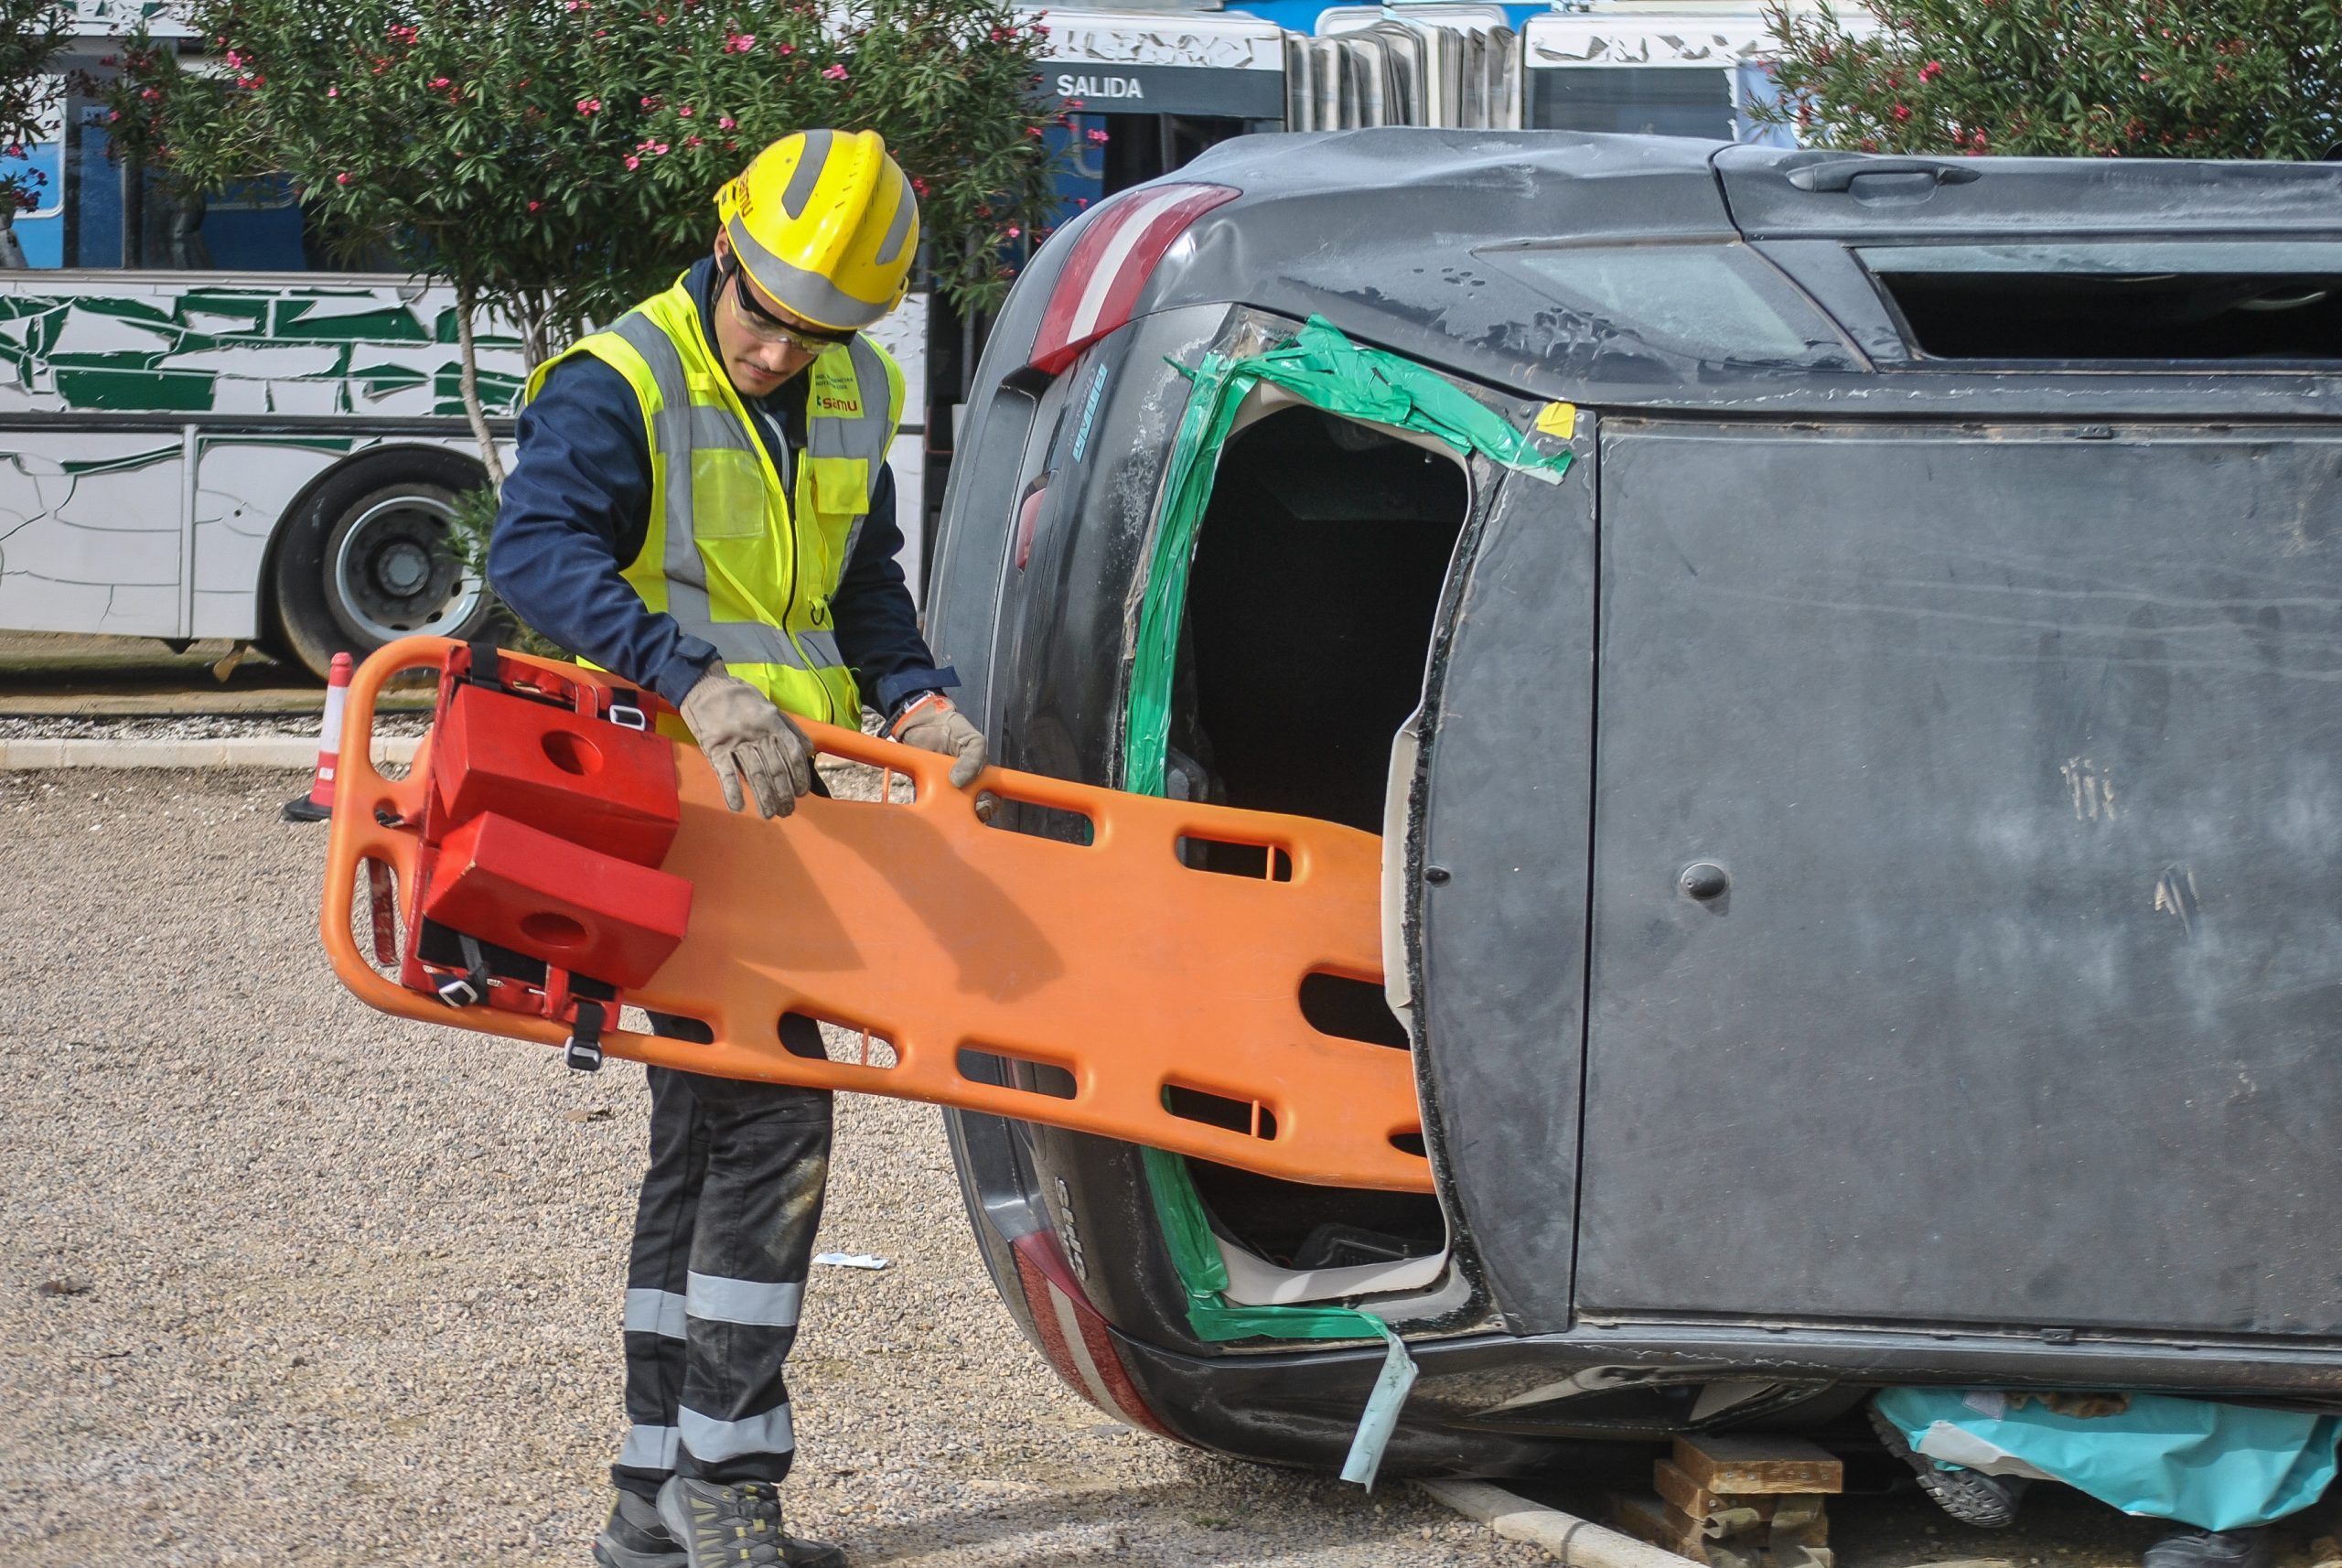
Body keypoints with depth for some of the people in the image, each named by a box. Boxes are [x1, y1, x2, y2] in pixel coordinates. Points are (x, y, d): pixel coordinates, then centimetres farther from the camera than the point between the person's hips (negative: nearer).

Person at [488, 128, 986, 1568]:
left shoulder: (852, 402, 11)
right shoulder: (618, 388, -13)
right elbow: (536, 548, -28)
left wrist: (920, 701, 2)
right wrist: (696, 681, -39)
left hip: (772, 797, 8)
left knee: (709, 1131, 11)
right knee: (771, 1117, -15)